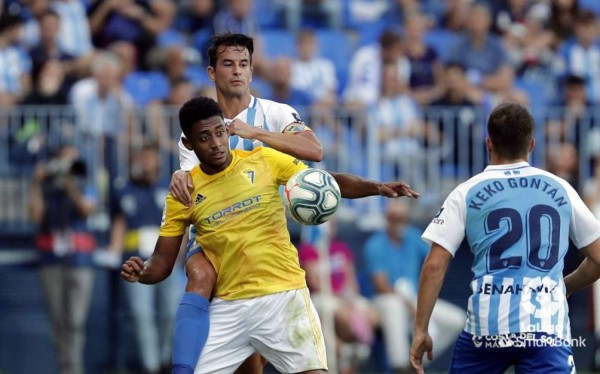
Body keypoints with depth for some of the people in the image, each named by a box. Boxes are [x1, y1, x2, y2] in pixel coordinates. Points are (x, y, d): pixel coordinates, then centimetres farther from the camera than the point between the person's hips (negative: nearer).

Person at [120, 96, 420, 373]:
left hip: (283, 294, -2)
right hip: (229, 306, 2)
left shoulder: (263, 160, -1)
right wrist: (141, 272, -18)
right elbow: (162, 263, 5)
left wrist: (376, 188, -15)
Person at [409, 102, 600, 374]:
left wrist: (420, 330, 6)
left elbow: (434, 266, 0)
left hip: (487, 325, 0)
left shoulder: (467, 193, 6)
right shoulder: (560, 190, 10)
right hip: (547, 327, 0)